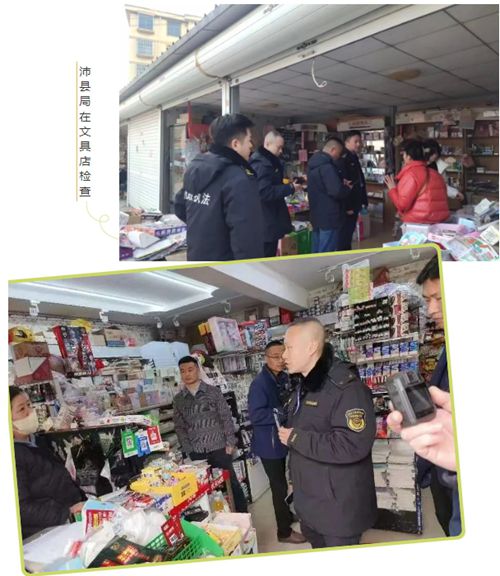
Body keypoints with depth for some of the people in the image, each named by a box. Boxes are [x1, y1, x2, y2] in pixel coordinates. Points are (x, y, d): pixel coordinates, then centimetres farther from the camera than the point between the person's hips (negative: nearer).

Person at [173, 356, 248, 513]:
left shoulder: (214, 391, -1)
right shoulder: (178, 399, 5)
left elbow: (226, 417, -1)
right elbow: (179, 427, 6)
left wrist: (230, 442, -6)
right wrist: (188, 449, -1)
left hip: (218, 447, -2)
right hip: (196, 452, 2)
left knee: (231, 482, 5)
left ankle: (242, 515, 21)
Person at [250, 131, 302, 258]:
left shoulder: (269, 161, 16)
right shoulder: (261, 164, -19)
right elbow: (265, 192, -29)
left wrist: (290, 185, 8)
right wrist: (290, 188, -22)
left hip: (270, 221, 11)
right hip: (265, 224, -11)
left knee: (270, 258, 17)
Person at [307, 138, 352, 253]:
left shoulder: (314, 163, 12)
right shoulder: (327, 166, -20)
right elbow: (337, 191, -26)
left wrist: (341, 183, 11)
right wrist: (347, 188, -5)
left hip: (317, 215, 10)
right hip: (329, 217, -10)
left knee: (317, 251, 17)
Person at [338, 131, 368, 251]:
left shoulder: (354, 159, 17)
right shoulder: (343, 159, -15)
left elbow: (360, 182, 22)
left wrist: (363, 201, 17)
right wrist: (347, 206, -24)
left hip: (354, 204, 10)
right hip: (347, 206, -10)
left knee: (349, 232, 15)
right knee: (344, 234, -5)